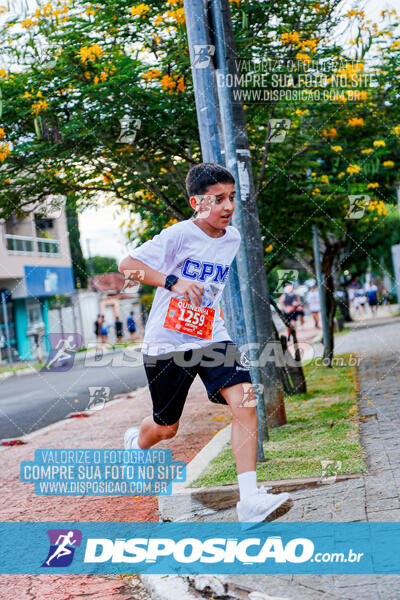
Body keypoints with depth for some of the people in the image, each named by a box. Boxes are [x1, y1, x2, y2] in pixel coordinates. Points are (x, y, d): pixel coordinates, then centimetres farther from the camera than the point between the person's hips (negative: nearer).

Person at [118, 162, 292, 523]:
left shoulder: (233, 238, 5)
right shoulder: (179, 235, -14)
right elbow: (127, 265, -20)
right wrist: (173, 281, -31)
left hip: (211, 337, 4)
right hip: (167, 341, -4)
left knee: (244, 404, -20)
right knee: (166, 428, 12)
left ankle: (250, 500, -20)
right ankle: (135, 442, 50)